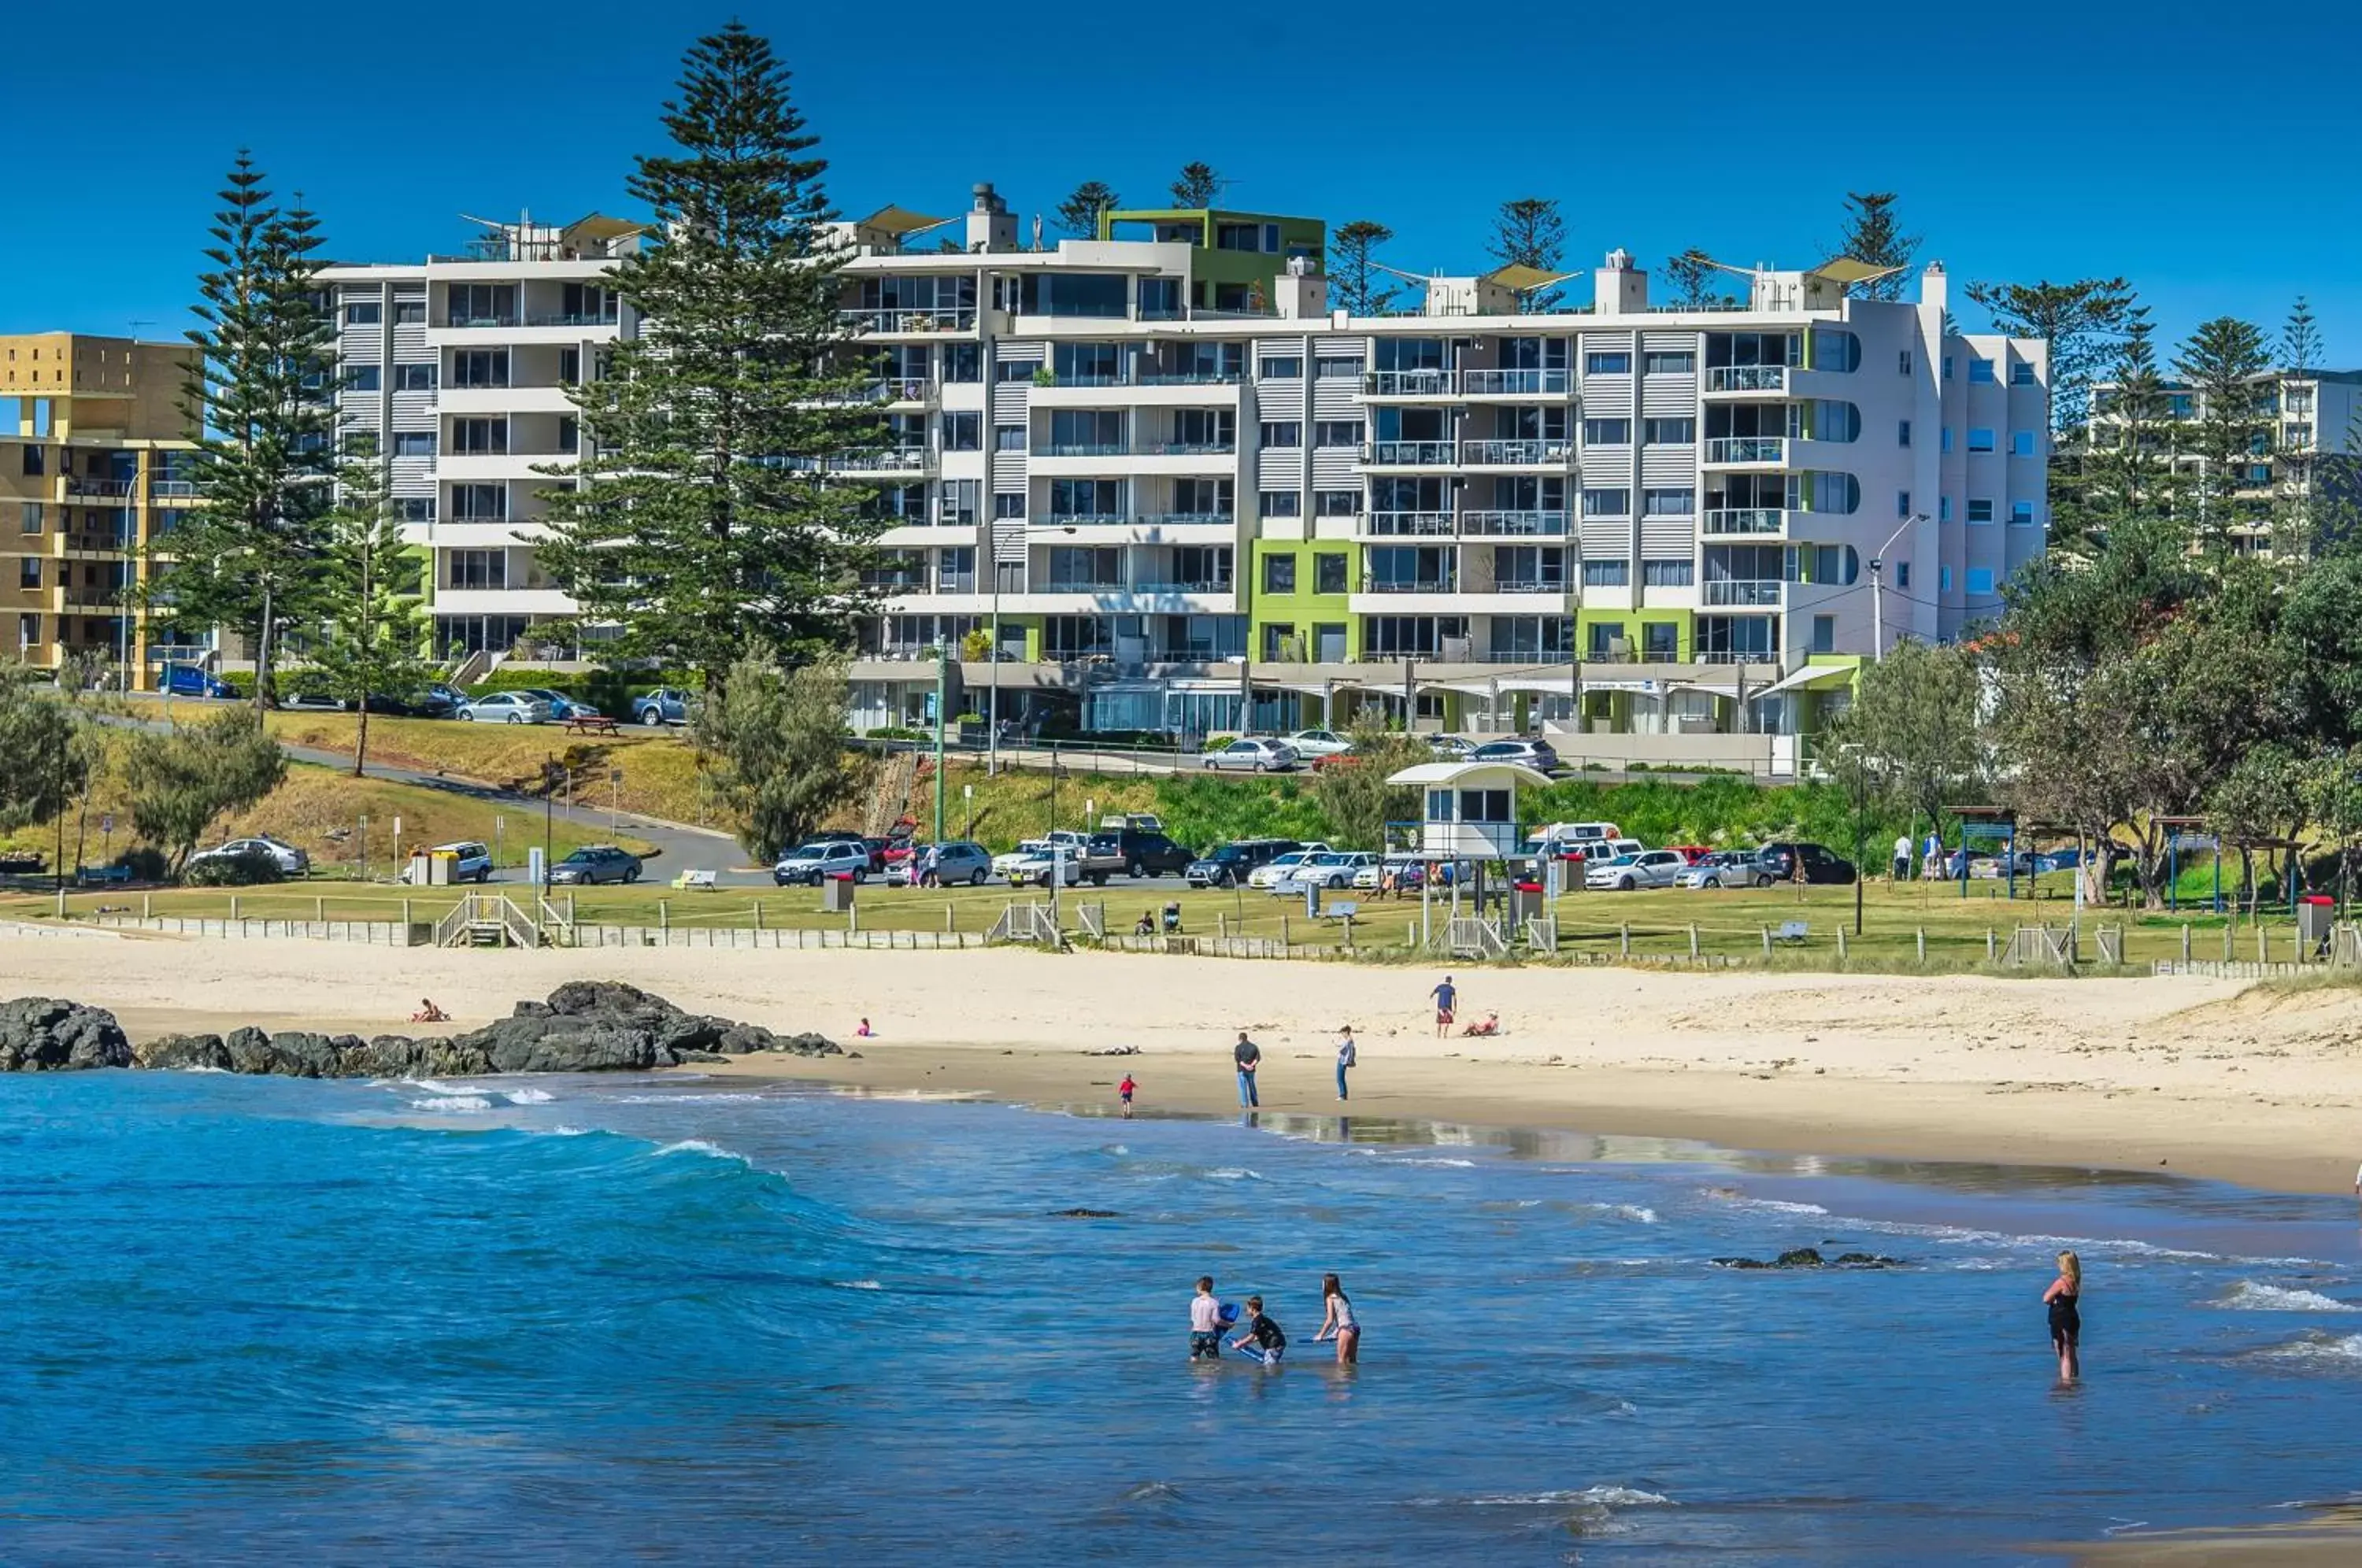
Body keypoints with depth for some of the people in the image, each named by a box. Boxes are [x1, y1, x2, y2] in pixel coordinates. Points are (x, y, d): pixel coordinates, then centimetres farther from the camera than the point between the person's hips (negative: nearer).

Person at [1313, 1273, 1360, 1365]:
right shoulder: (1343, 1297, 19)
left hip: (1346, 1329, -8)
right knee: (1351, 1360, 13)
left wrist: (1321, 1335, 1)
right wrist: (1335, 1332, 31)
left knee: (1342, 1360, -2)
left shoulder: (1330, 1298, -3)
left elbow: (1330, 1320, -7)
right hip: (1356, 1327, 8)